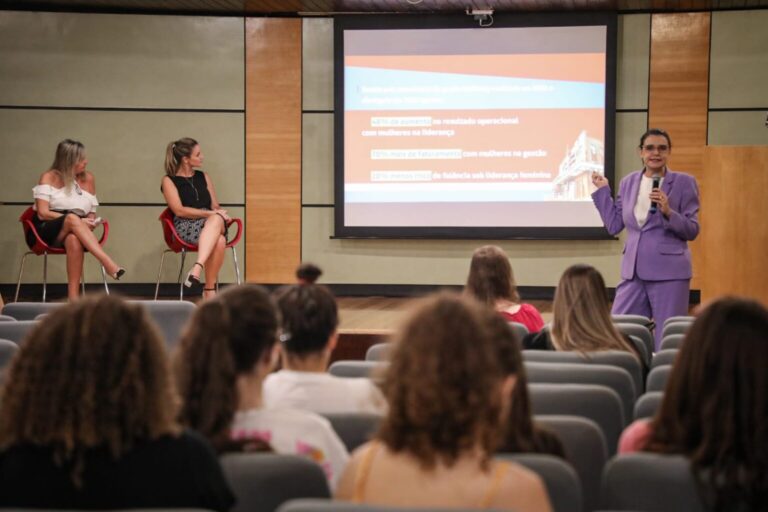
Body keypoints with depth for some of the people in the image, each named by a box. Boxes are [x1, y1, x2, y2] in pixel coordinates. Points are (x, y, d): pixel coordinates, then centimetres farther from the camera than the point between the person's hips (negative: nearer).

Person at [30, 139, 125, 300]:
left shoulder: (88, 179, 11)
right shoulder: (49, 177, 0)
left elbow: (91, 213, 16)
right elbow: (43, 213, -10)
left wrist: (91, 222, -10)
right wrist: (78, 221, -17)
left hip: (74, 233, 3)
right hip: (45, 232, -3)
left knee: (74, 240, -38)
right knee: (72, 218, -37)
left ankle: (73, 297, -47)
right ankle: (108, 263, -49)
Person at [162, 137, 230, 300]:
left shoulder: (203, 177, 21)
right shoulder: (169, 181, 6)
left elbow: (215, 206, 19)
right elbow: (179, 210, -6)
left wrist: (218, 214, -6)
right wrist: (210, 213, -13)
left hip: (210, 222, 4)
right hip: (185, 227, -4)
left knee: (217, 219, -37)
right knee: (218, 241, -37)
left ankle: (197, 268, -47)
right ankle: (210, 290, -41)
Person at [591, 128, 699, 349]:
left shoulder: (684, 182, -4)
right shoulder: (628, 183, 9)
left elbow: (693, 230, -6)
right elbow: (614, 226, 13)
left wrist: (668, 212, -21)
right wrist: (602, 190, 11)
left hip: (669, 273, -4)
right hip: (633, 272, 5)